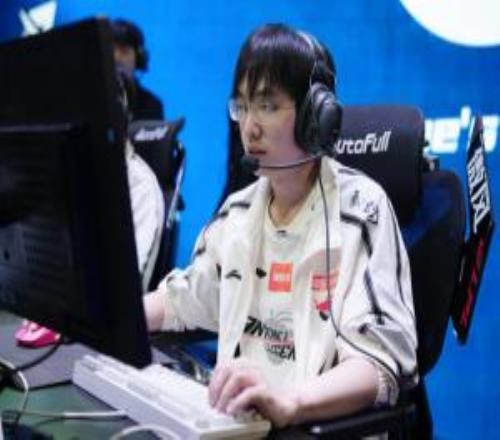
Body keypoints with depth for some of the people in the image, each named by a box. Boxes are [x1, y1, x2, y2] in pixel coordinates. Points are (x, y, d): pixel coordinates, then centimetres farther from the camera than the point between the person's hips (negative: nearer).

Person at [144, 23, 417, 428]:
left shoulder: (360, 209, -10)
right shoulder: (238, 210, 10)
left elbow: (381, 359, -19)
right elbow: (180, 299, 24)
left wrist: (287, 403, -35)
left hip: (324, 427, -5)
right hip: (234, 419, 6)